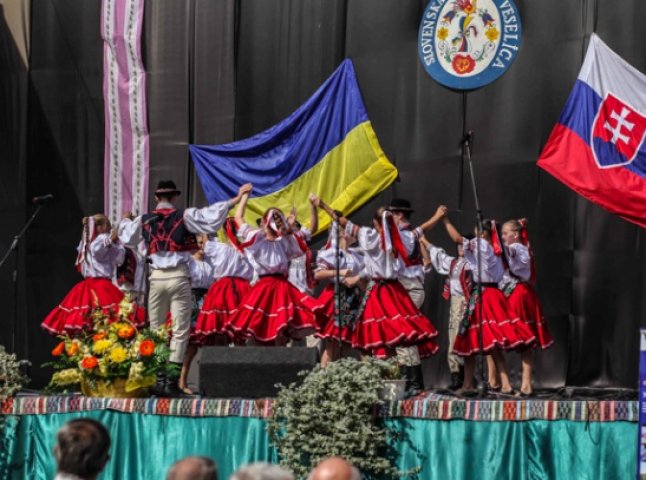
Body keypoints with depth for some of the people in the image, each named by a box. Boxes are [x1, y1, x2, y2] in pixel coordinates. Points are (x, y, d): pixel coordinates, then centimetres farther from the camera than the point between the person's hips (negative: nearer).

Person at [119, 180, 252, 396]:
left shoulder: (144, 220, 8)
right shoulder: (184, 216, -2)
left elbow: (126, 236, 24)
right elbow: (212, 215, -9)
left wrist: (126, 220, 46)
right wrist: (237, 198, -4)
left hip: (156, 278, 3)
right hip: (178, 277, -3)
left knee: (156, 330, 10)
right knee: (180, 330, -1)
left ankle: (158, 379, 6)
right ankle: (171, 381, -9)